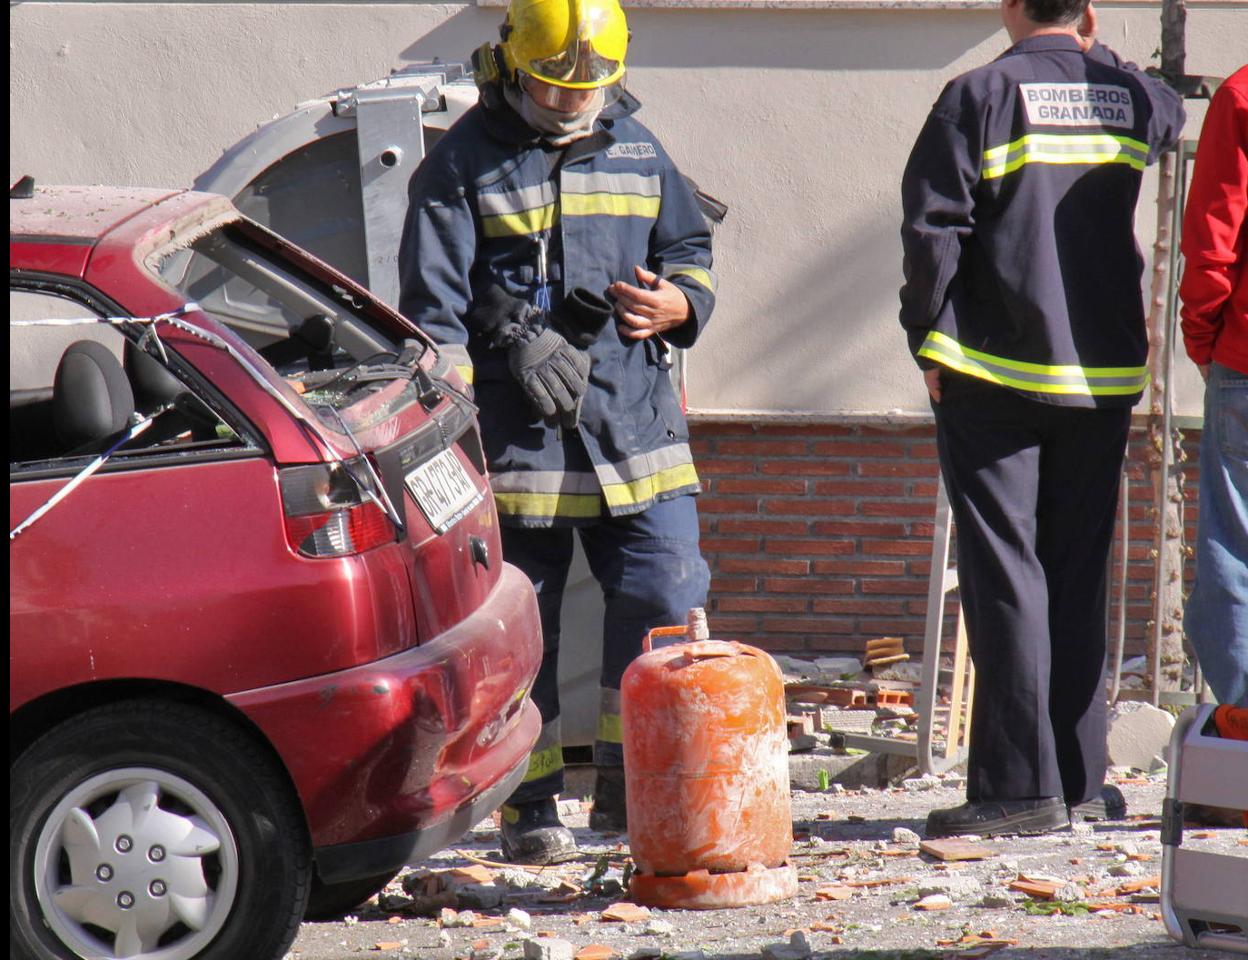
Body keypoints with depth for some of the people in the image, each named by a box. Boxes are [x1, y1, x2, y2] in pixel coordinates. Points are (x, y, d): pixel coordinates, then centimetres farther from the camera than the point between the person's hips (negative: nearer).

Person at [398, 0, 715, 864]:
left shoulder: (637, 150, 14)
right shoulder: (466, 162, 1)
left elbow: (691, 251, 24)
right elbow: (433, 306, -3)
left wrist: (677, 303, 0)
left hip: (635, 419, 4)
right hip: (516, 430, -4)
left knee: (667, 598, -4)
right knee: (519, 622, 2)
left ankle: (627, 785, 10)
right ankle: (531, 806, 11)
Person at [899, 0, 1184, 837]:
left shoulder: (981, 97, -8)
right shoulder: (1134, 96, 4)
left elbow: (933, 228, -10)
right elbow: (1173, 119, 27)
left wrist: (928, 339, -1)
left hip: (993, 375, -4)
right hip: (1105, 377, 4)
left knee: (1004, 574, -3)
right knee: (1079, 577, 12)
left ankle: (1020, 784, -7)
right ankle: (1080, 779, 13)